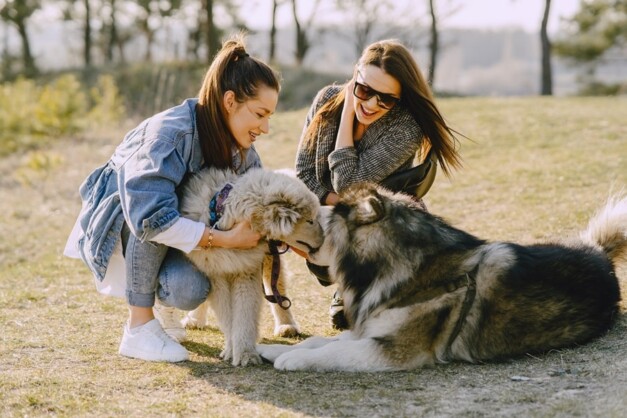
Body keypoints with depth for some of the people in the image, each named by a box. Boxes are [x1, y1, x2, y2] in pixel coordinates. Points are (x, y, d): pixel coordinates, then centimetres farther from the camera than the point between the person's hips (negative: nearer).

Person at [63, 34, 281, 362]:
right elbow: (150, 216, -43)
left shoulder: (241, 150, -10)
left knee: (189, 291, -27)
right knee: (150, 228, -40)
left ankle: (159, 301, 11)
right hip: (118, 215, -5)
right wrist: (226, 239, -42)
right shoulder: (171, 132, -33)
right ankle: (139, 328, -22)